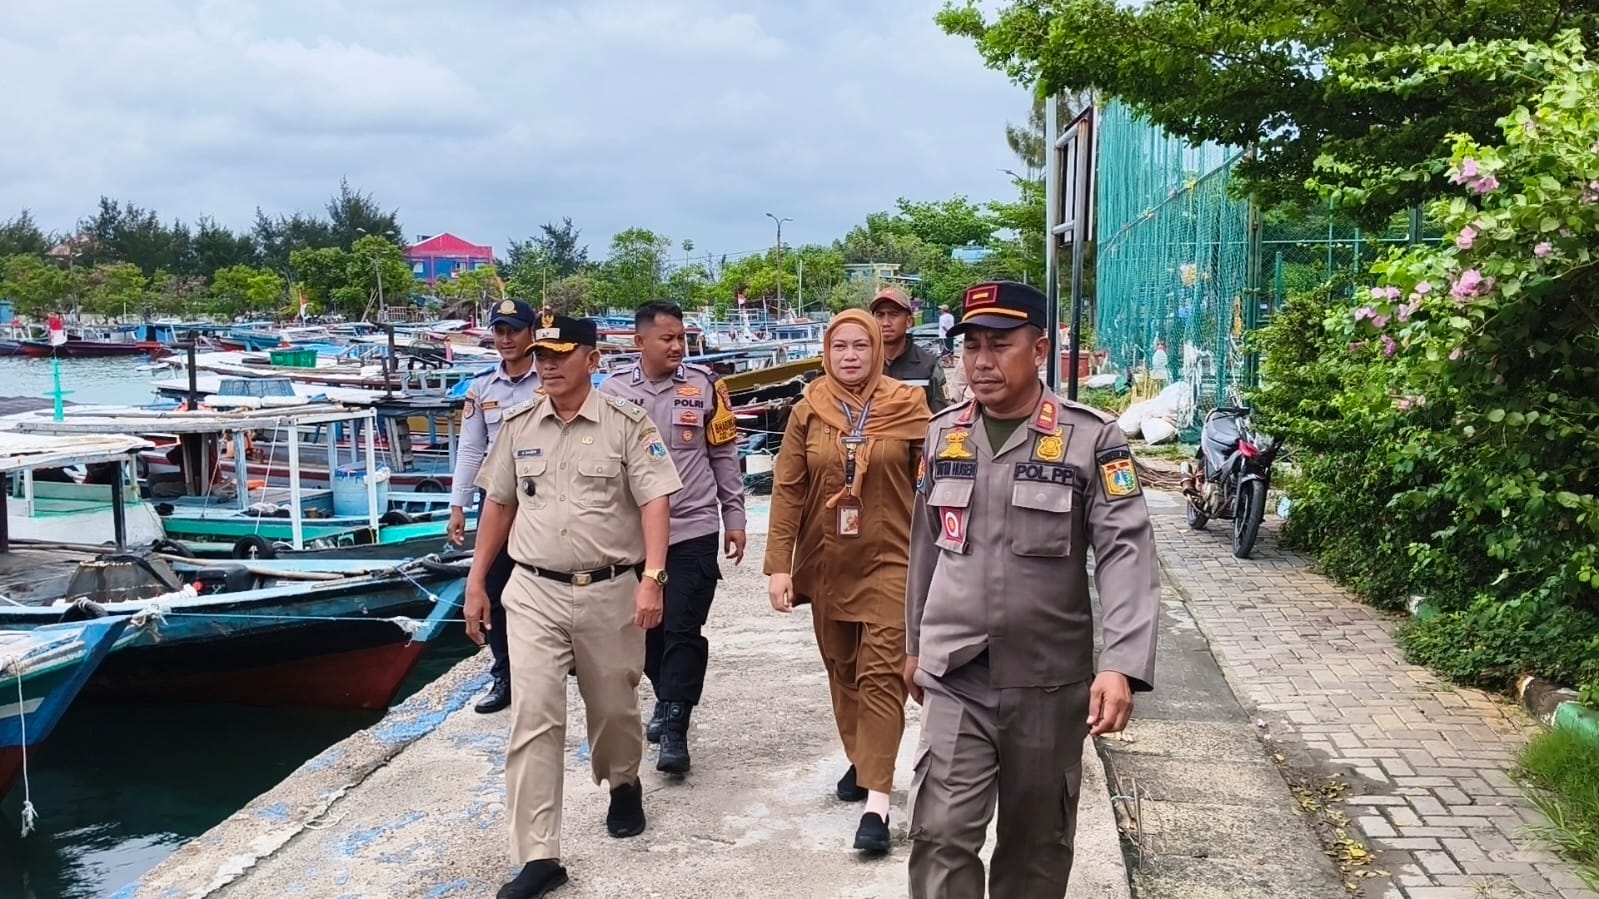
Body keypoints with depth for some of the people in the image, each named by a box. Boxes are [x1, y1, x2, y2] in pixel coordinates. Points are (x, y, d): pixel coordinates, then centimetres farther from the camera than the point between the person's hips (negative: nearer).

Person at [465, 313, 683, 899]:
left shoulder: (627, 425, -6)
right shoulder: (517, 426, 6)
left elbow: (655, 502, -12)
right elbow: (498, 505, 14)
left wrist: (651, 578, -23)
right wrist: (476, 582, 12)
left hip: (610, 591, -2)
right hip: (533, 593, 2)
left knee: (613, 707, 14)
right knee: (533, 718, -5)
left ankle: (623, 785, 47)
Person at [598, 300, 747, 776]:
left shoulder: (704, 385, -1)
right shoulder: (614, 390, 2)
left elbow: (724, 454, 5)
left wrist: (734, 517, 4)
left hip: (694, 531, -2)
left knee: (683, 631, -6)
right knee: (647, 629, 13)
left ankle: (674, 730, -3)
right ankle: (669, 702, 34)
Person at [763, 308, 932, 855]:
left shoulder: (908, 407, -5)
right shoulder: (807, 412, 0)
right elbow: (787, 490, -1)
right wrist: (779, 564, -6)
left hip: (889, 562, -3)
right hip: (826, 564, 3)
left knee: (881, 675, -8)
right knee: (842, 670, 15)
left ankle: (876, 800, -8)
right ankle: (859, 760, 34)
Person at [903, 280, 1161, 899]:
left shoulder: (1091, 439, -8)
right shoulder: (943, 434, 5)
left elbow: (1127, 553, -16)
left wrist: (1123, 665, -28)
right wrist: (916, 644, 19)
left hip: (1051, 681, -2)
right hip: (955, 679, 2)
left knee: (1037, 841, 14)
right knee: (941, 836, -4)